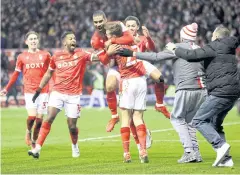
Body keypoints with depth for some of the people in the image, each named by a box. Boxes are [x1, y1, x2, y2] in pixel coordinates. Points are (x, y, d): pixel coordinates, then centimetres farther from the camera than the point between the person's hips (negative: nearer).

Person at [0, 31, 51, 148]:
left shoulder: (45, 55, 7)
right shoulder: (22, 57, 8)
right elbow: (16, 74, 12)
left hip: (43, 90, 1)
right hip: (29, 91, -1)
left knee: (39, 119, -2)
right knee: (32, 116, -16)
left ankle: (34, 142, 13)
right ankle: (28, 131, 15)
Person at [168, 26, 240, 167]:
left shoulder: (214, 47, -6)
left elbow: (191, 55, -9)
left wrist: (175, 49, 8)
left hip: (221, 92, -9)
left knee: (198, 121, -4)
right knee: (215, 123, 17)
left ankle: (220, 145, -20)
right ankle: (226, 159, 9)